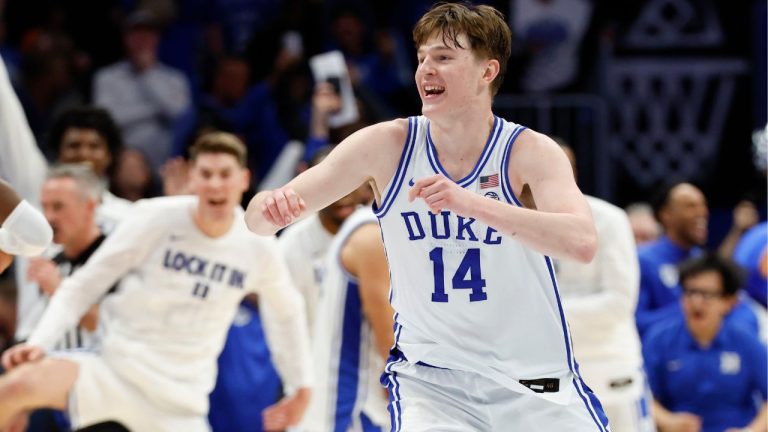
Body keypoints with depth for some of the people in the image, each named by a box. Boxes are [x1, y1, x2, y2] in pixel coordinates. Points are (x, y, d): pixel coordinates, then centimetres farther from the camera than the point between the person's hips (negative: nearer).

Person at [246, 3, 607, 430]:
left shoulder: (530, 151, -10)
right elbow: (260, 218, -5)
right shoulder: (388, 145, -6)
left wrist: (474, 204, -40)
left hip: (534, 384, 0)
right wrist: (271, 207, -30)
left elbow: (582, 242, -29)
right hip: (429, 376, 0)